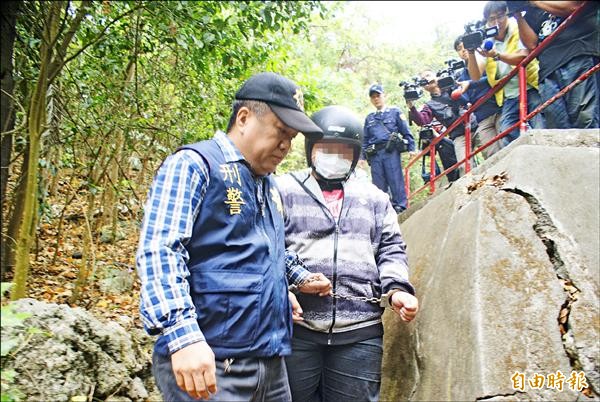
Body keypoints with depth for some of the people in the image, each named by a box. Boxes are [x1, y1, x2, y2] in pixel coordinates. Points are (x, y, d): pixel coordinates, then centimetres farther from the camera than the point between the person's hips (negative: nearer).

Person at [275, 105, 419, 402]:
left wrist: (397, 289, -4)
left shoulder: (375, 198, 19)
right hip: (295, 325, -2)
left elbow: (391, 250, 16)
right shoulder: (284, 190, 9)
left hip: (360, 331, 3)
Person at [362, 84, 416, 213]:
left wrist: (411, 148, -1)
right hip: (374, 155, 4)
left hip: (391, 151, -4)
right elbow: (365, 140, 23)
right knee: (378, 184, 3)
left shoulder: (395, 112, 12)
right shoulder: (369, 118, 23)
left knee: (396, 180, -8)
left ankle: (400, 207, -4)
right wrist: (363, 157, 15)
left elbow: (406, 132, 8)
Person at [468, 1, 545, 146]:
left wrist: (497, 55, -31)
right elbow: (476, 76, 1)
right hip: (509, 99, 4)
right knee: (508, 142, -4)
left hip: (531, 91, -4)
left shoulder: (519, 30, 1)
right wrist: (471, 52, -14)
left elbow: (523, 57, -17)